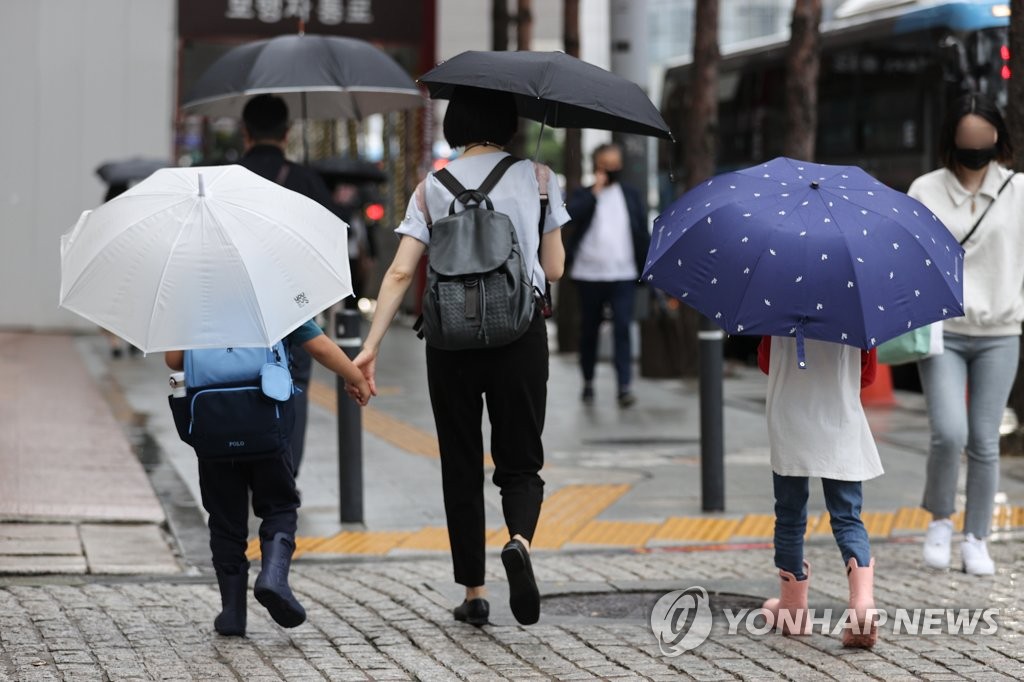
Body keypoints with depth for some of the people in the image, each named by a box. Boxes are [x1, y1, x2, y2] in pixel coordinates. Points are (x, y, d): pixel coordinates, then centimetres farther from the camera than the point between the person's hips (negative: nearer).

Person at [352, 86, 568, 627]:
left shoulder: (433, 185, 4)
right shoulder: (536, 176, 3)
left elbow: (401, 272, -4)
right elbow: (554, 269, 5)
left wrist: (371, 346, -5)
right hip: (520, 334, -1)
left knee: (461, 465, 12)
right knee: (520, 461, 7)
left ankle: (473, 592, 14)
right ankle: (520, 539, -24)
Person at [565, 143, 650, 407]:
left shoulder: (631, 196, 9)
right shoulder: (583, 195, 4)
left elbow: (643, 234, 9)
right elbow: (572, 214, -17)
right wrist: (595, 191, -13)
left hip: (623, 276, 0)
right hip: (589, 275, 0)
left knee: (622, 329, -9)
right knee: (589, 329, 10)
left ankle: (624, 386, -12)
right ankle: (588, 382, 24)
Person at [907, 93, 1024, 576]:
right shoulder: (926, 191, 1)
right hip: (942, 331, -1)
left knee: (985, 442, 2)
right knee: (949, 433, -15)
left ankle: (976, 541, 14)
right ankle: (940, 521, 10)